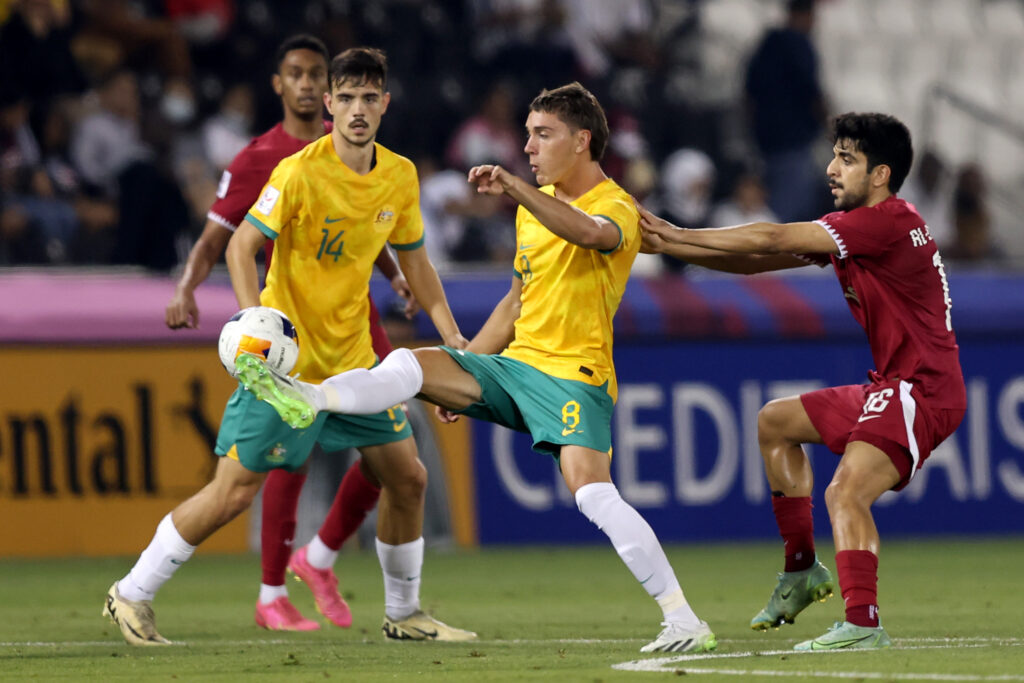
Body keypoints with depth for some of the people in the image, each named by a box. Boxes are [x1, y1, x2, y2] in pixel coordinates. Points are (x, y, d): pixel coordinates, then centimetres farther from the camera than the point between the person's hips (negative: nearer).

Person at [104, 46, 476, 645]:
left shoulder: (400, 176, 2)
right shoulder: (300, 172, -16)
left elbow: (415, 261, 15)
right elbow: (242, 245, -16)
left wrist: (451, 334, 7)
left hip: (353, 358, 6)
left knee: (407, 477, 5)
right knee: (236, 489, -9)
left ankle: (404, 613, 23)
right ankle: (132, 595, 4)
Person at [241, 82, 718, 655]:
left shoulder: (617, 209, -9)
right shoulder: (537, 204, 17)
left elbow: (587, 232, -36)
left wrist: (514, 188, -46)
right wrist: (461, 380, 20)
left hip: (574, 376, -8)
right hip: (513, 364, 8)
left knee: (591, 489, -25)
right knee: (411, 365, -13)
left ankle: (685, 623, -24)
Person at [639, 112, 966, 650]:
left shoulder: (890, 221, -18)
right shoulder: (850, 226, 12)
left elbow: (772, 239, -19)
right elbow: (762, 259, 12)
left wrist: (679, 236, -12)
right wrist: (671, 245, 3)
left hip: (925, 390, -11)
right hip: (892, 385, 11)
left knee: (845, 493, -25)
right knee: (775, 422, 22)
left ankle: (863, 624, -29)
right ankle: (801, 569, 23)